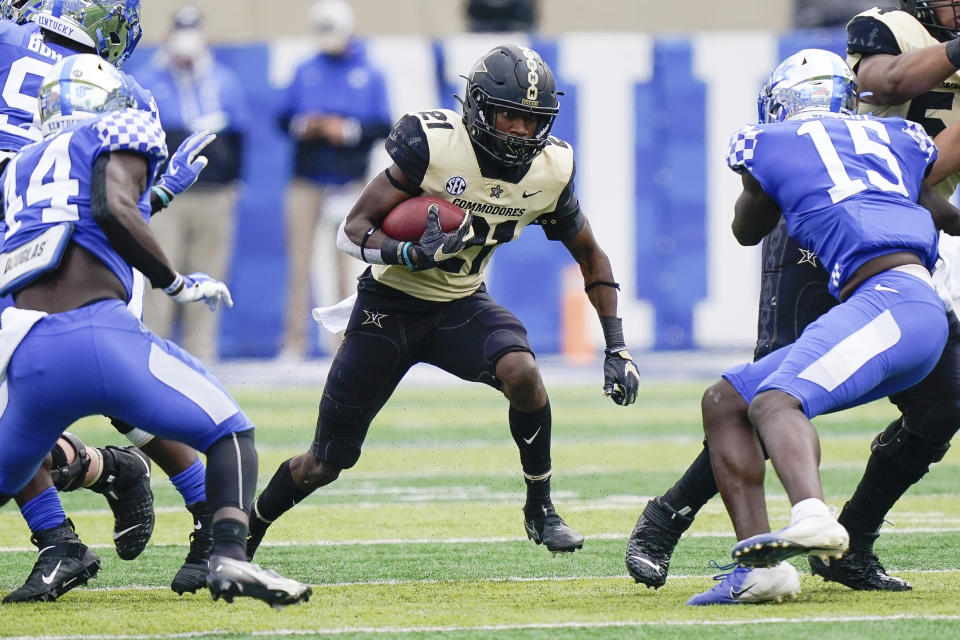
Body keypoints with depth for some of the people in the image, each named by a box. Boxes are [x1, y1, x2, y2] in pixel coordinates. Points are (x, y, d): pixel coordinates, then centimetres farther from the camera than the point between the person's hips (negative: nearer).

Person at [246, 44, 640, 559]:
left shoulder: (550, 171, -10)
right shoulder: (433, 144, -23)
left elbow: (590, 257, 6)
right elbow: (352, 232, -20)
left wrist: (616, 349, 1)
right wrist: (411, 255, -39)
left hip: (461, 305, 3)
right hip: (391, 303, -3)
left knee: (521, 371, -30)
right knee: (325, 463, 2)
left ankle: (540, 509, -11)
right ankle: (246, 531, 30)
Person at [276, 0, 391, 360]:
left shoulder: (369, 76, 5)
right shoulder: (305, 73, 11)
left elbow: (382, 126, 1)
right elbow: (284, 117, 12)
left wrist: (349, 130, -14)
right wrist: (301, 125, -9)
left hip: (349, 180, -2)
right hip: (306, 181, 2)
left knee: (344, 261, 0)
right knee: (299, 262, -2)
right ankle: (294, 340, 1)